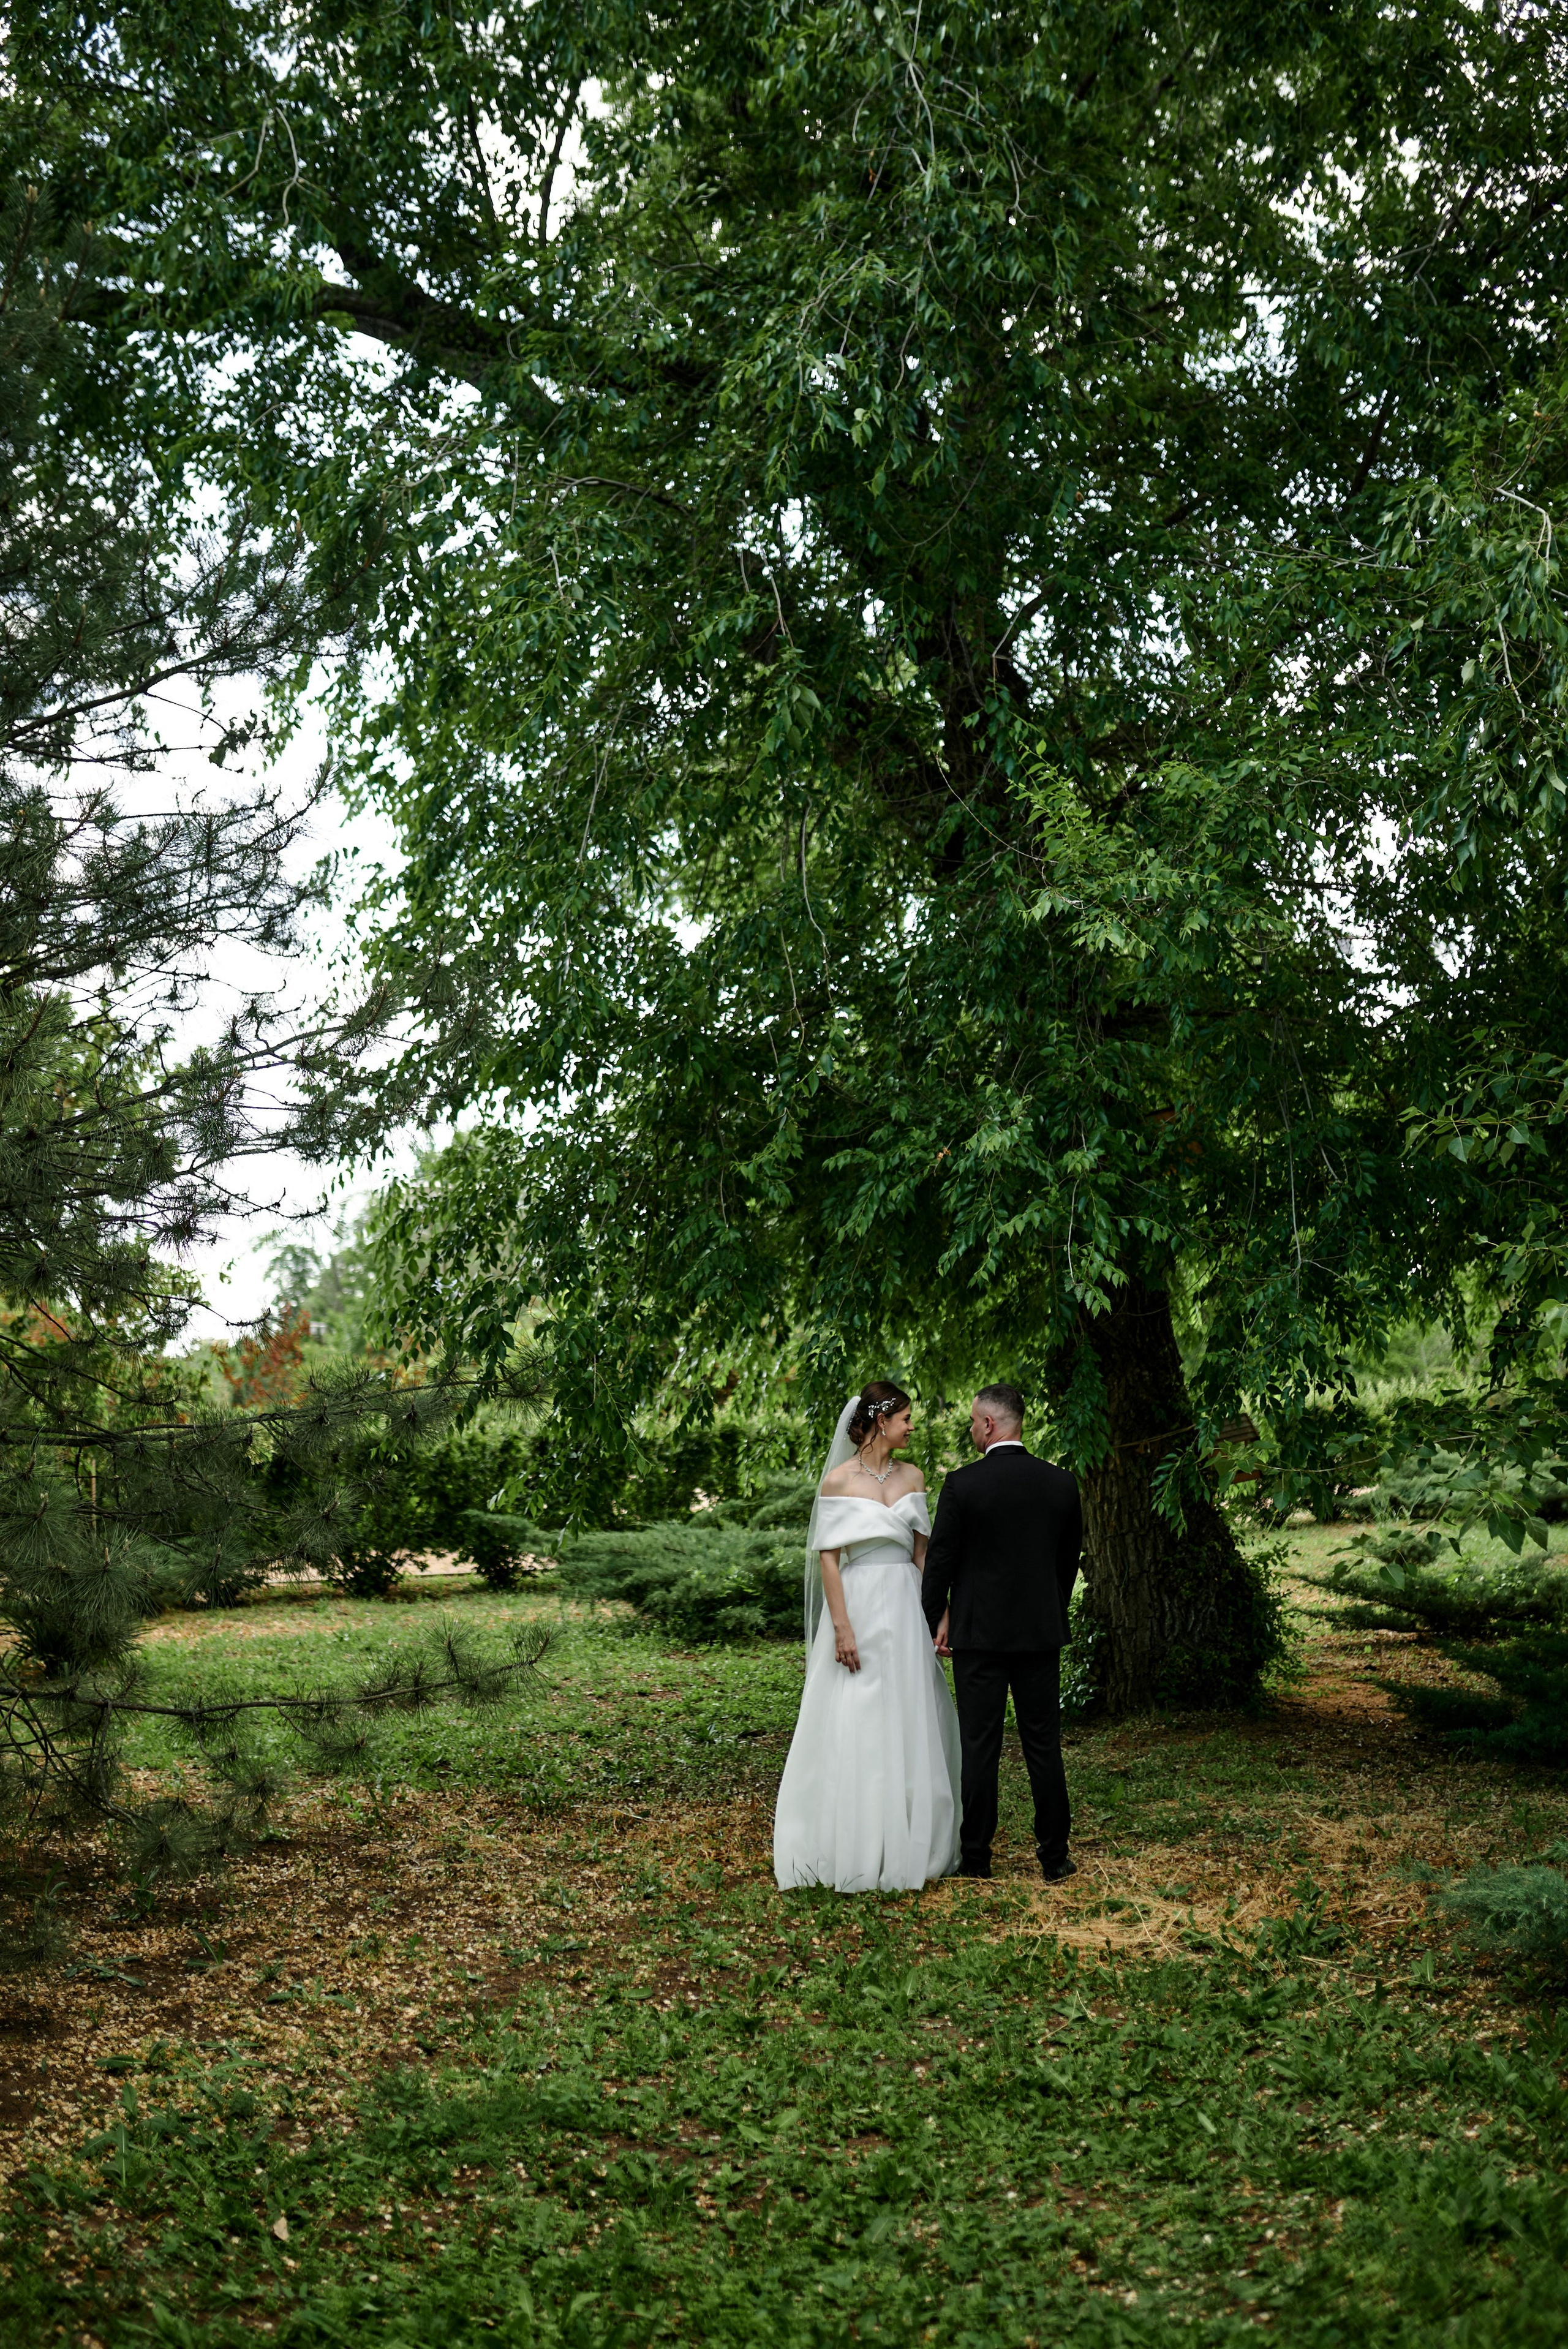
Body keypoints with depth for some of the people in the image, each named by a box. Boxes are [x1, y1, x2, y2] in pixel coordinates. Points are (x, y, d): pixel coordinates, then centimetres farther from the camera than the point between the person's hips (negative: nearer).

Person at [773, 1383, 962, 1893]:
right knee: (855, 1728, -2)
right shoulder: (839, 1481, -6)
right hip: (858, 1606, -5)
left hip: (906, 1610, 5)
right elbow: (828, 1557, -9)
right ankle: (855, 1849, 7)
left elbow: (922, 1550, 11)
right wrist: (842, 1628, -15)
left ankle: (908, 1843, 20)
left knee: (911, 1725, 8)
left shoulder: (912, 1477, 9)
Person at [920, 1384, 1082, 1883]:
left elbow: (939, 1560, -5)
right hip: (1042, 1633, 3)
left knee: (979, 1747, 4)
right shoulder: (1061, 1483, 1)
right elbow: (1069, 1560, 10)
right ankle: (1054, 1857, 14)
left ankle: (975, 1857, 11)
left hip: (979, 1633, -3)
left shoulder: (963, 1484, -11)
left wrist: (933, 1622, 8)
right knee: (1044, 1747, 9)